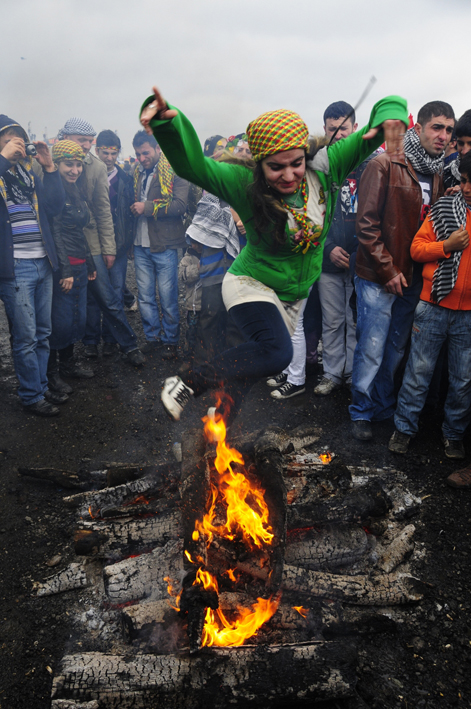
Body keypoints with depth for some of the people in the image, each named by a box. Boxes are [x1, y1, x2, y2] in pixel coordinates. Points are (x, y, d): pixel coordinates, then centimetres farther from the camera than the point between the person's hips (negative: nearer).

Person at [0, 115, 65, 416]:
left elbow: (55, 205, 4)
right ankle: (32, 397, 14)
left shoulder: (28, 172, 14)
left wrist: (49, 167, -3)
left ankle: (42, 387, 29)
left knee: (43, 334, 14)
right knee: (26, 338, 0)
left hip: (43, 264, 6)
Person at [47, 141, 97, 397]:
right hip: (62, 267, -8)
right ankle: (51, 373, 12)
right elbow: (55, 232, -16)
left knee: (79, 319, 14)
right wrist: (65, 270, -19)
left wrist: (90, 264, 22)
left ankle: (68, 361, 33)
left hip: (79, 266, 8)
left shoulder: (75, 191, 15)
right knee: (61, 322, -3)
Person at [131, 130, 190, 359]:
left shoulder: (174, 172, -5)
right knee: (145, 296, 9)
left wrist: (147, 207, -14)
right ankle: (153, 336, 22)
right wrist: (134, 208, 3)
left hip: (164, 245, -6)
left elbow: (180, 205, -17)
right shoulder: (137, 174, 15)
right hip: (141, 245, 6)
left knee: (168, 297, 1)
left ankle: (170, 340, 13)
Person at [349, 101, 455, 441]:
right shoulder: (384, 165, -8)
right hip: (379, 276, -6)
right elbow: (367, 223, -12)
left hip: (413, 278, 6)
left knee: (397, 349, 14)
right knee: (371, 350, 0)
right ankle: (362, 411, 18)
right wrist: (388, 270, -13)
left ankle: (384, 406, 31)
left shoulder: (439, 174, 11)